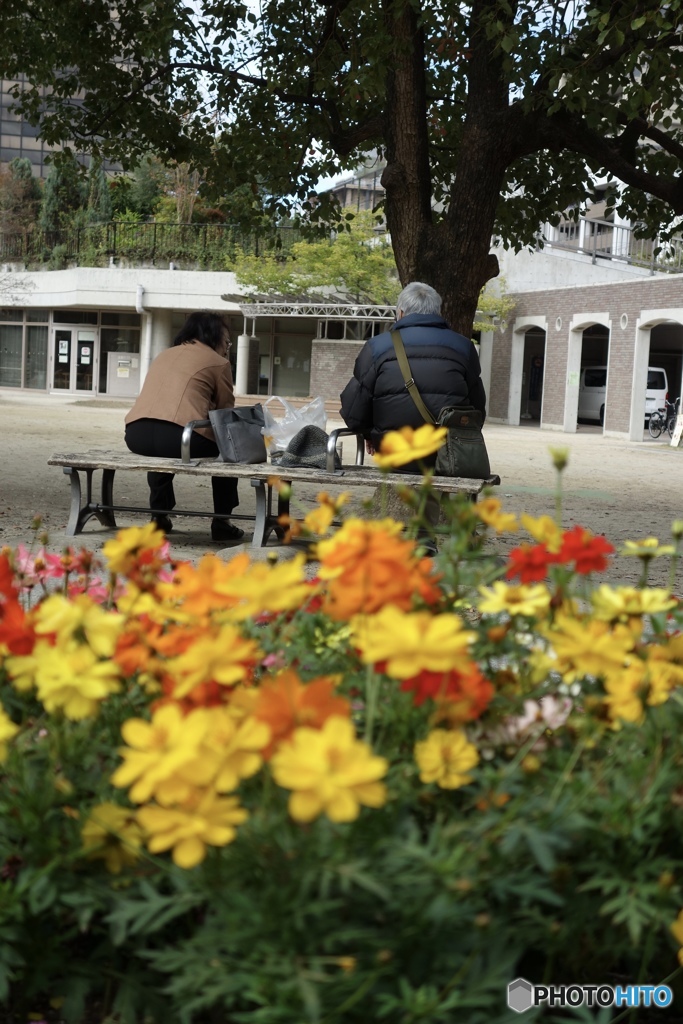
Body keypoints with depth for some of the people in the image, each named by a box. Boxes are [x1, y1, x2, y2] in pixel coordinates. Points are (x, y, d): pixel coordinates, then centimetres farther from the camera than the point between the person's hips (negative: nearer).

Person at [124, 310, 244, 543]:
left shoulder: (164, 356, 30)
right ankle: (221, 523, 21)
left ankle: (159, 515, 39)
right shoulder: (218, 363, 11)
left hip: (137, 434, 6)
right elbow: (226, 412, 13)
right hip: (179, 437, -6)